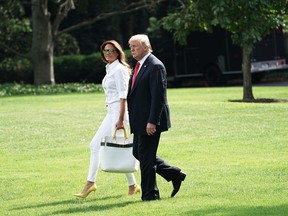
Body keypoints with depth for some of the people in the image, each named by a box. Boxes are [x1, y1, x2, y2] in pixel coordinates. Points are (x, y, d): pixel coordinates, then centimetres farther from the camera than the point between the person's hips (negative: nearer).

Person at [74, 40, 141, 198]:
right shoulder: (110, 69, 16)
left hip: (119, 111, -10)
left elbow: (123, 96, -18)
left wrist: (120, 119, -23)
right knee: (95, 145, 7)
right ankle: (90, 183, 8)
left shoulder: (119, 69, -12)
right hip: (111, 112, 10)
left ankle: (133, 186, 3)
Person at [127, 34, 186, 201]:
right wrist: (132, 120, 19)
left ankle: (150, 194, 7)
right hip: (140, 122, 10)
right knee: (138, 153, 15)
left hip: (149, 122, -10)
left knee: (146, 156, -4)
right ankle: (175, 175, 22)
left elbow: (158, 96, -21)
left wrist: (152, 122, -24)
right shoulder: (140, 65, 15)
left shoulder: (155, 66, -16)